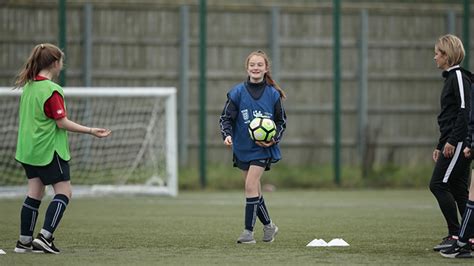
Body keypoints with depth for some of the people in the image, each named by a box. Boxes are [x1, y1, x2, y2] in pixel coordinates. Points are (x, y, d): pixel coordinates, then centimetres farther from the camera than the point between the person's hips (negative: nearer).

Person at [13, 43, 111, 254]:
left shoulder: (28, 86, 8)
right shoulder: (52, 90, -17)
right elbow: (62, 123, -17)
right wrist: (91, 131, -13)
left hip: (28, 148, 8)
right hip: (49, 150, -8)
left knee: (35, 193, 11)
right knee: (64, 192, -1)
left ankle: (24, 241, 10)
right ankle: (44, 236, -10)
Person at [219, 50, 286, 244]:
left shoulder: (273, 94, -3)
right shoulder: (237, 93, -3)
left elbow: (281, 121, 6)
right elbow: (226, 117, -2)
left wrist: (274, 139, -11)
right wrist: (227, 135, -20)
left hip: (263, 148, -3)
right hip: (243, 147, 3)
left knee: (251, 186, -16)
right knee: (255, 191, 10)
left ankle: (248, 231, -11)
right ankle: (269, 226, 28)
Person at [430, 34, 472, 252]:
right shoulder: (451, 77, 20)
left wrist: (452, 141, -22)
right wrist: (440, 146, 23)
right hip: (453, 142, 10)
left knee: (438, 184, -11)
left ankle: (456, 235, -11)